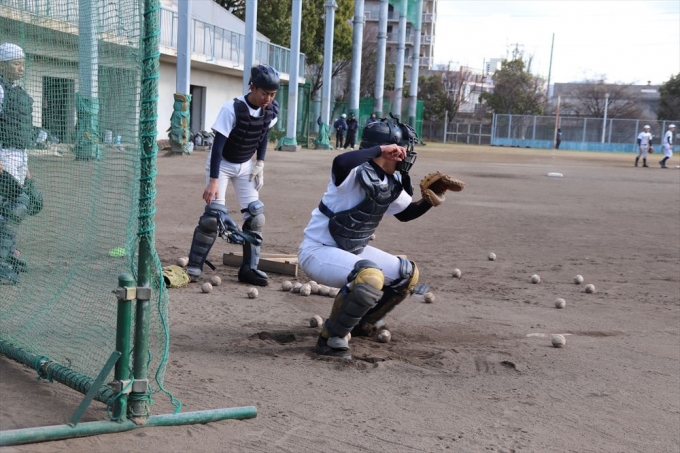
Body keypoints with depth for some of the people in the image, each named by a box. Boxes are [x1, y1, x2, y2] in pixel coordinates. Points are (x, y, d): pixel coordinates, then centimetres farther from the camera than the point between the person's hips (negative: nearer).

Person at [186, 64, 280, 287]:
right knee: (214, 214, -15)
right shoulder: (232, 109, -30)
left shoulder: (271, 110, -13)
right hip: (222, 164, -5)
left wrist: (260, 164, -1)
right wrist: (213, 180, -33)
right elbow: (218, 145, -29)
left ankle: (249, 268, 6)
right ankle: (193, 268, -6)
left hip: (245, 166, 5)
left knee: (255, 214, -3)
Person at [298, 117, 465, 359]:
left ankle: (363, 323, 29)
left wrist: (430, 200, -1)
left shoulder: (392, 182, 1)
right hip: (318, 251, -9)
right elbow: (340, 163, -50)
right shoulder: (357, 173, -25)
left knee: (407, 273, 13)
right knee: (370, 275, -36)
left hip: (352, 249, 9)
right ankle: (331, 337, -16)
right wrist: (380, 149, -37)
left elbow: (406, 213, 17)